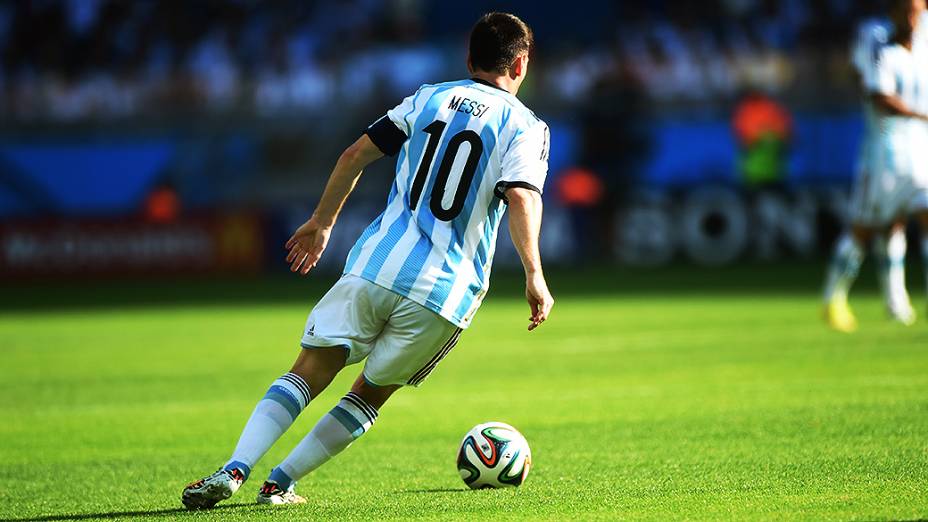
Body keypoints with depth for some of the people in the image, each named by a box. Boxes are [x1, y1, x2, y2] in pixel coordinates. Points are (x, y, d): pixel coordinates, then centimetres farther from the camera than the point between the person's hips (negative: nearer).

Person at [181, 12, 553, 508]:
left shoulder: (428, 98, 17)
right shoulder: (525, 126, 6)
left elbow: (355, 155, 15)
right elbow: (521, 197, -12)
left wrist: (322, 221, 26)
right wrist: (534, 275, -17)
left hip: (374, 265, 2)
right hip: (444, 292, -2)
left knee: (306, 374, 1)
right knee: (370, 395, 15)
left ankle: (233, 471, -18)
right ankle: (280, 482, 7)